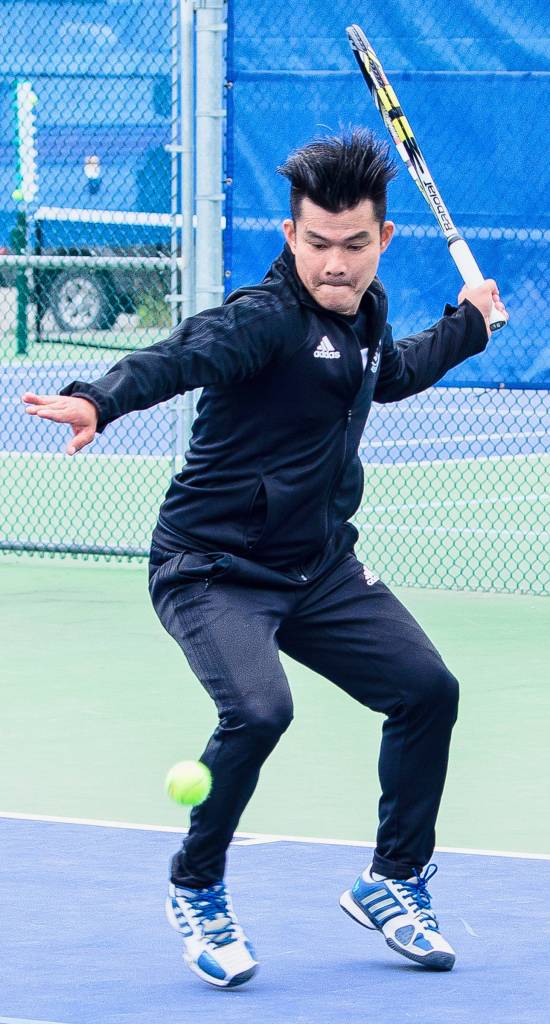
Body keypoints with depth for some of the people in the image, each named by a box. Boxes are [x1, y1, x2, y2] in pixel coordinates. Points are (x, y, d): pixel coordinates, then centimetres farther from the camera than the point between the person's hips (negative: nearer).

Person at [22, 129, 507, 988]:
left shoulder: (362, 314, 4)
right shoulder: (266, 319, -22)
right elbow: (180, 358, -43)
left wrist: (465, 325, 37)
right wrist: (99, 399, -61)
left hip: (321, 569, 8)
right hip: (212, 572, -8)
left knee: (427, 690, 3)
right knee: (259, 709, -28)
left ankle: (393, 883, 24)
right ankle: (197, 890, -3)